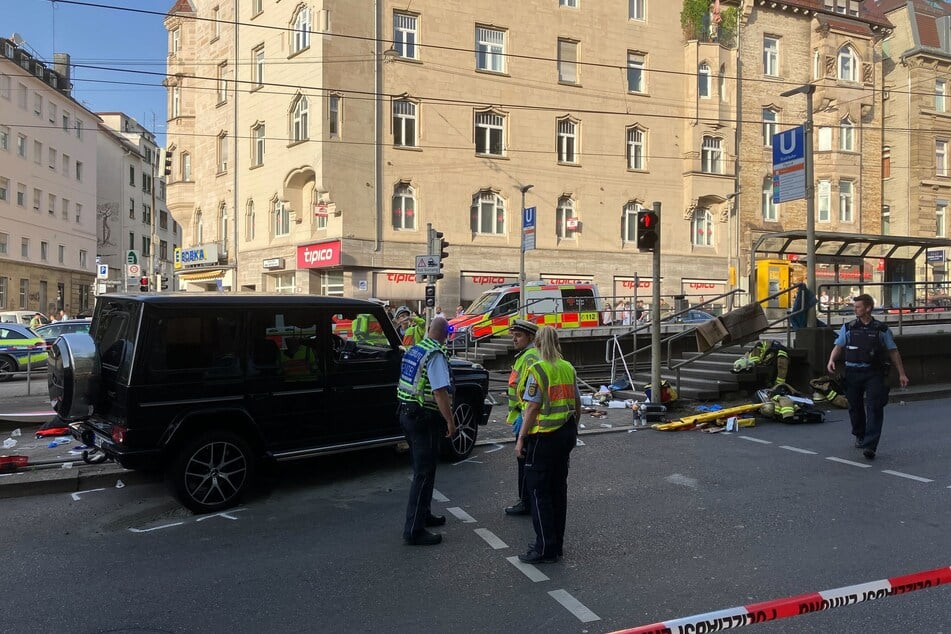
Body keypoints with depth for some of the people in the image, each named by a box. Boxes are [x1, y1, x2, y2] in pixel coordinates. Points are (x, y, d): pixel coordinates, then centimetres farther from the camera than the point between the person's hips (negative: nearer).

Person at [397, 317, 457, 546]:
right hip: (424, 418, -9)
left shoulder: (414, 350, 10)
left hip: (407, 413, 9)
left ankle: (423, 514, 35)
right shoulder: (436, 355, -16)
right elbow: (440, 391, -22)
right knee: (424, 473, -4)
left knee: (422, 469, 21)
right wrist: (450, 422, -16)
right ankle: (414, 530, -1)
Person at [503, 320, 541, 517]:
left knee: (525, 460, -3)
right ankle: (527, 500, 26)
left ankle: (527, 503, 4)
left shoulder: (531, 357, -17)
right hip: (523, 416, 11)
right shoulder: (523, 355, 17)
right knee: (524, 460, 16)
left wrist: (523, 416, -26)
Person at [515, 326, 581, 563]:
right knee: (558, 488, 14)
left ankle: (545, 548, 4)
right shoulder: (568, 368, 7)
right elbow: (577, 403, 14)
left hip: (544, 435, -7)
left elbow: (533, 408, -17)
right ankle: (557, 544, 23)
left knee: (539, 491, 1)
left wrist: (521, 439, -11)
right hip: (566, 434, 7)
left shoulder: (538, 370, -14)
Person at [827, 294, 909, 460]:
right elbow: (838, 346, 2)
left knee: (874, 408, -11)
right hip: (853, 373, 2)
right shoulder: (848, 327, 7)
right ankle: (859, 436, 34)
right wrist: (831, 360, -18)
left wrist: (901, 373, 7)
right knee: (855, 406, 12)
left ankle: (869, 446, -15)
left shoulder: (881, 329, 4)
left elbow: (893, 352, 9)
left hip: (874, 373, -2)